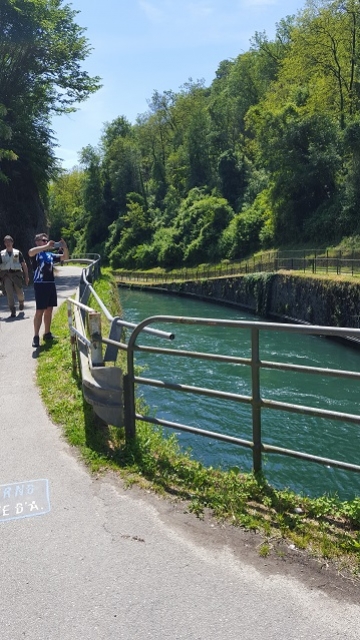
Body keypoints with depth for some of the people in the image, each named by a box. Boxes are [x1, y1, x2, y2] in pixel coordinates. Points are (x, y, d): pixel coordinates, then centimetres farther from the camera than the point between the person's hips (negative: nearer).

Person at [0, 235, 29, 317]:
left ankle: (21, 302, 36)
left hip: (16, 274, 0)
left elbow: (24, 265, 6)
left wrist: (26, 276, 2)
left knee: (19, 292, 1)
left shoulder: (18, 253, 5)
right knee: (9, 293, -8)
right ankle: (13, 311, -1)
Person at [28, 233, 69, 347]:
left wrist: (65, 247, -2)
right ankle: (36, 336, -3)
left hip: (51, 284, 7)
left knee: (49, 310, 12)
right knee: (40, 311, -7)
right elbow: (30, 252, -29)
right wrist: (47, 246, -30)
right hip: (40, 285, -7)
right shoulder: (36, 254, -4)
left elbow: (65, 257, 17)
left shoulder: (50, 255, 14)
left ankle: (47, 334, 22)